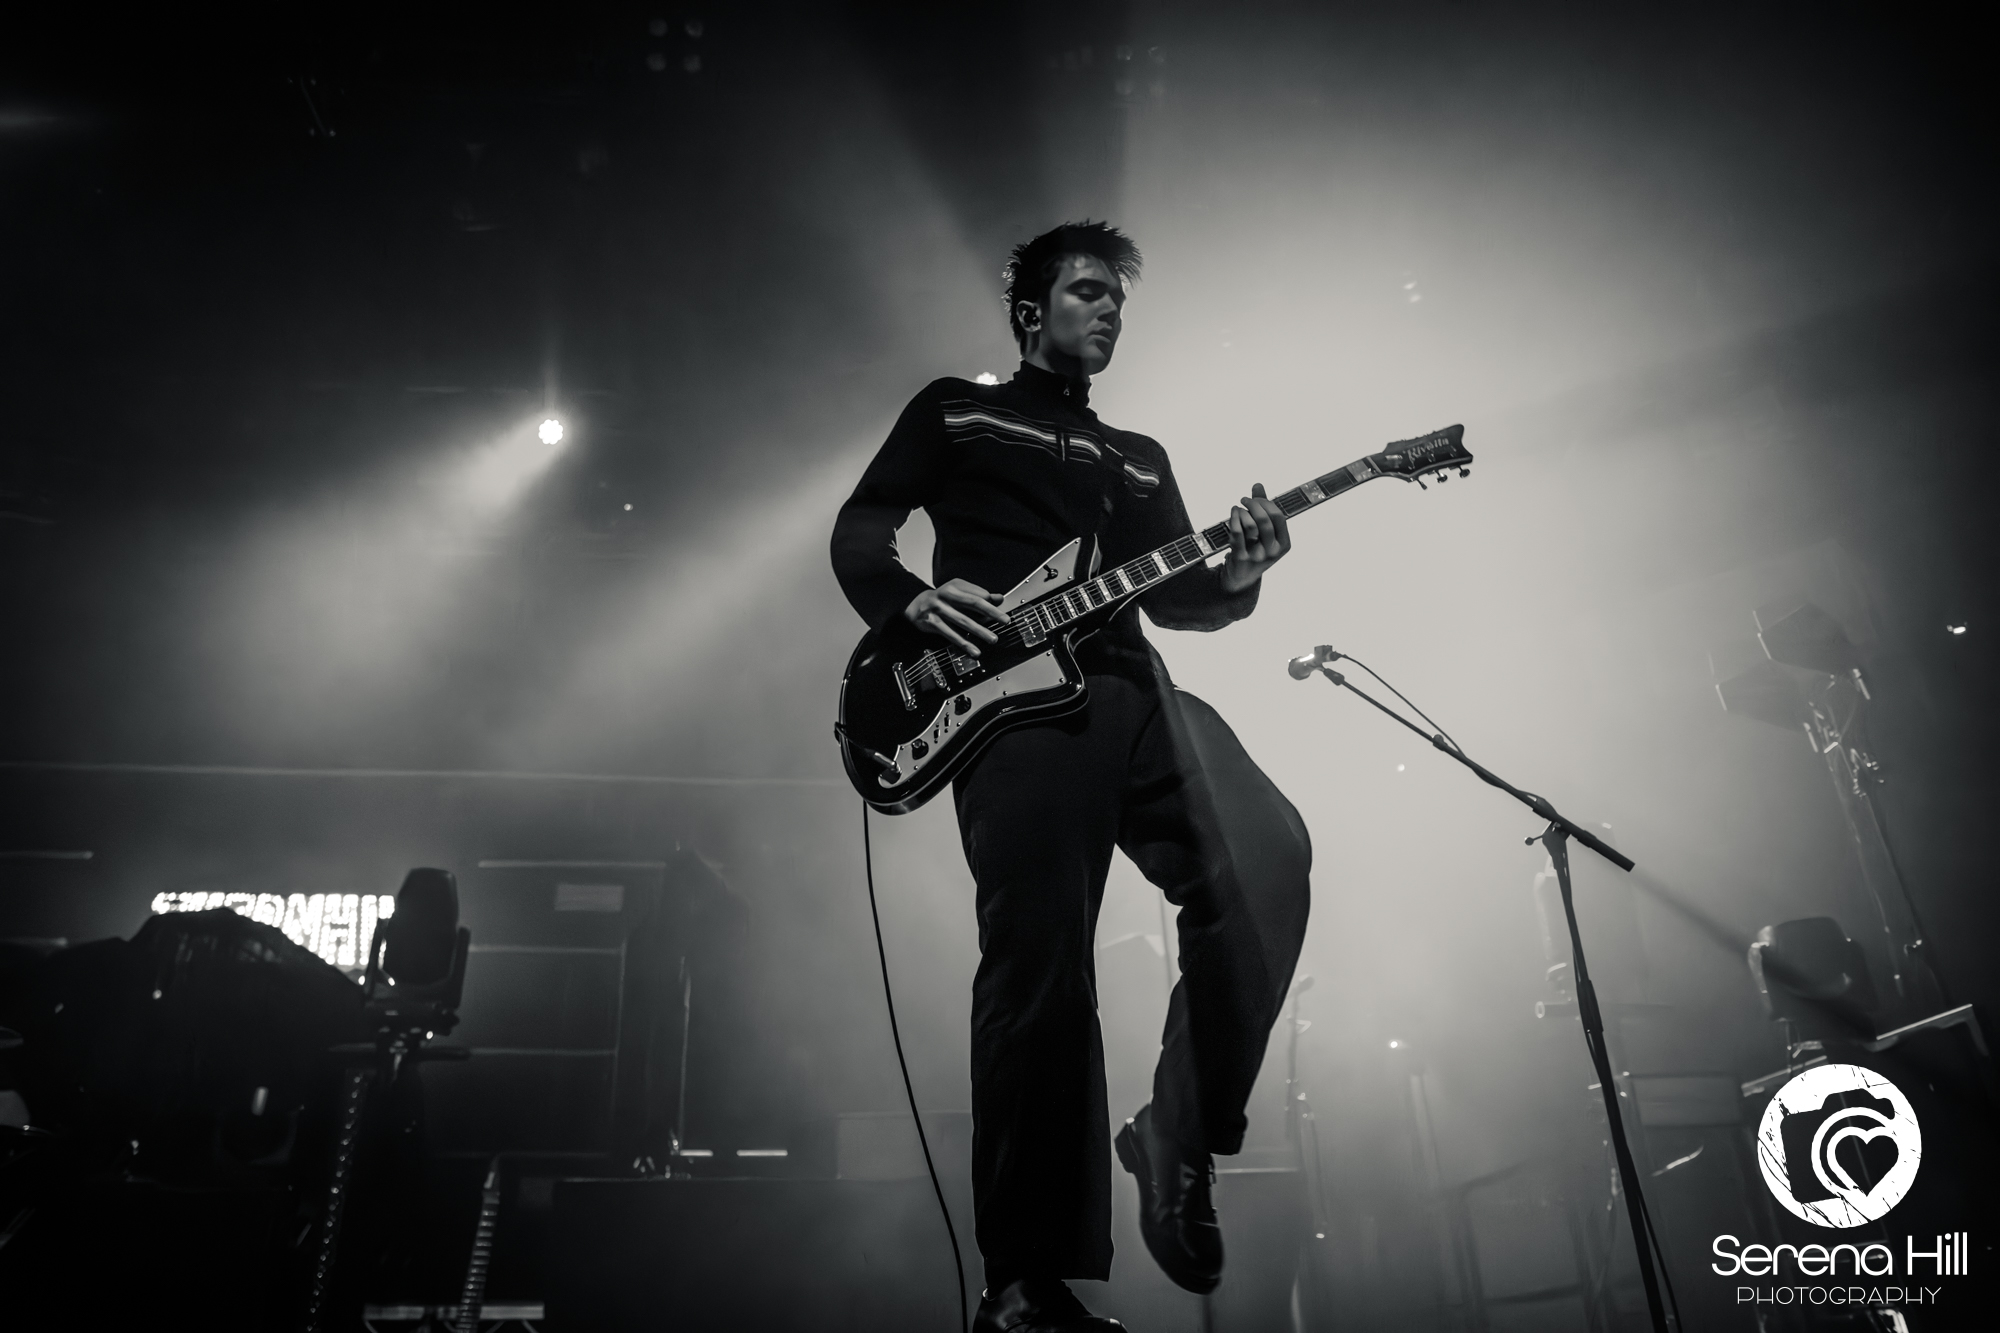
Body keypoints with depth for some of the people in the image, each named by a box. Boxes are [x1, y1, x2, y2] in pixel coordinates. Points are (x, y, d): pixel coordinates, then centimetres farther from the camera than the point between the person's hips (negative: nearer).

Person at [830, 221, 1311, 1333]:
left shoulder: (1139, 457, 32)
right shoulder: (953, 410, 21)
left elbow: (1167, 595, 19)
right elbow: (857, 534, 12)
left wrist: (1235, 583, -4)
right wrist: (913, 599, -10)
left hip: (1135, 691, 4)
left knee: (1270, 856, -23)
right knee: (1041, 970, -14)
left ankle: (1182, 1138, -4)